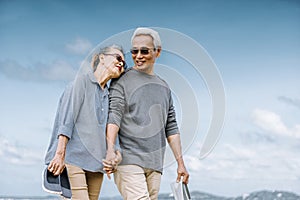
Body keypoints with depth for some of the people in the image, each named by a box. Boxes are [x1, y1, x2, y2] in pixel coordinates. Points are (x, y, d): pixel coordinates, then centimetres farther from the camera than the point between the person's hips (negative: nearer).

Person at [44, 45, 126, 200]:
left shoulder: (109, 95, 20)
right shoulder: (82, 81, 2)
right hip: (75, 157, -6)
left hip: (96, 162, 6)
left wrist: (115, 153, -4)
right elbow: (66, 119, -7)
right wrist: (60, 154, -17)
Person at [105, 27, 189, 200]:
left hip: (155, 164, 5)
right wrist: (110, 149, -25)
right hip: (128, 160, -5)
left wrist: (180, 163, 18)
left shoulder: (164, 87, 20)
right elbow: (114, 116, -10)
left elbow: (171, 128, 21)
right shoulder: (122, 81, 3)